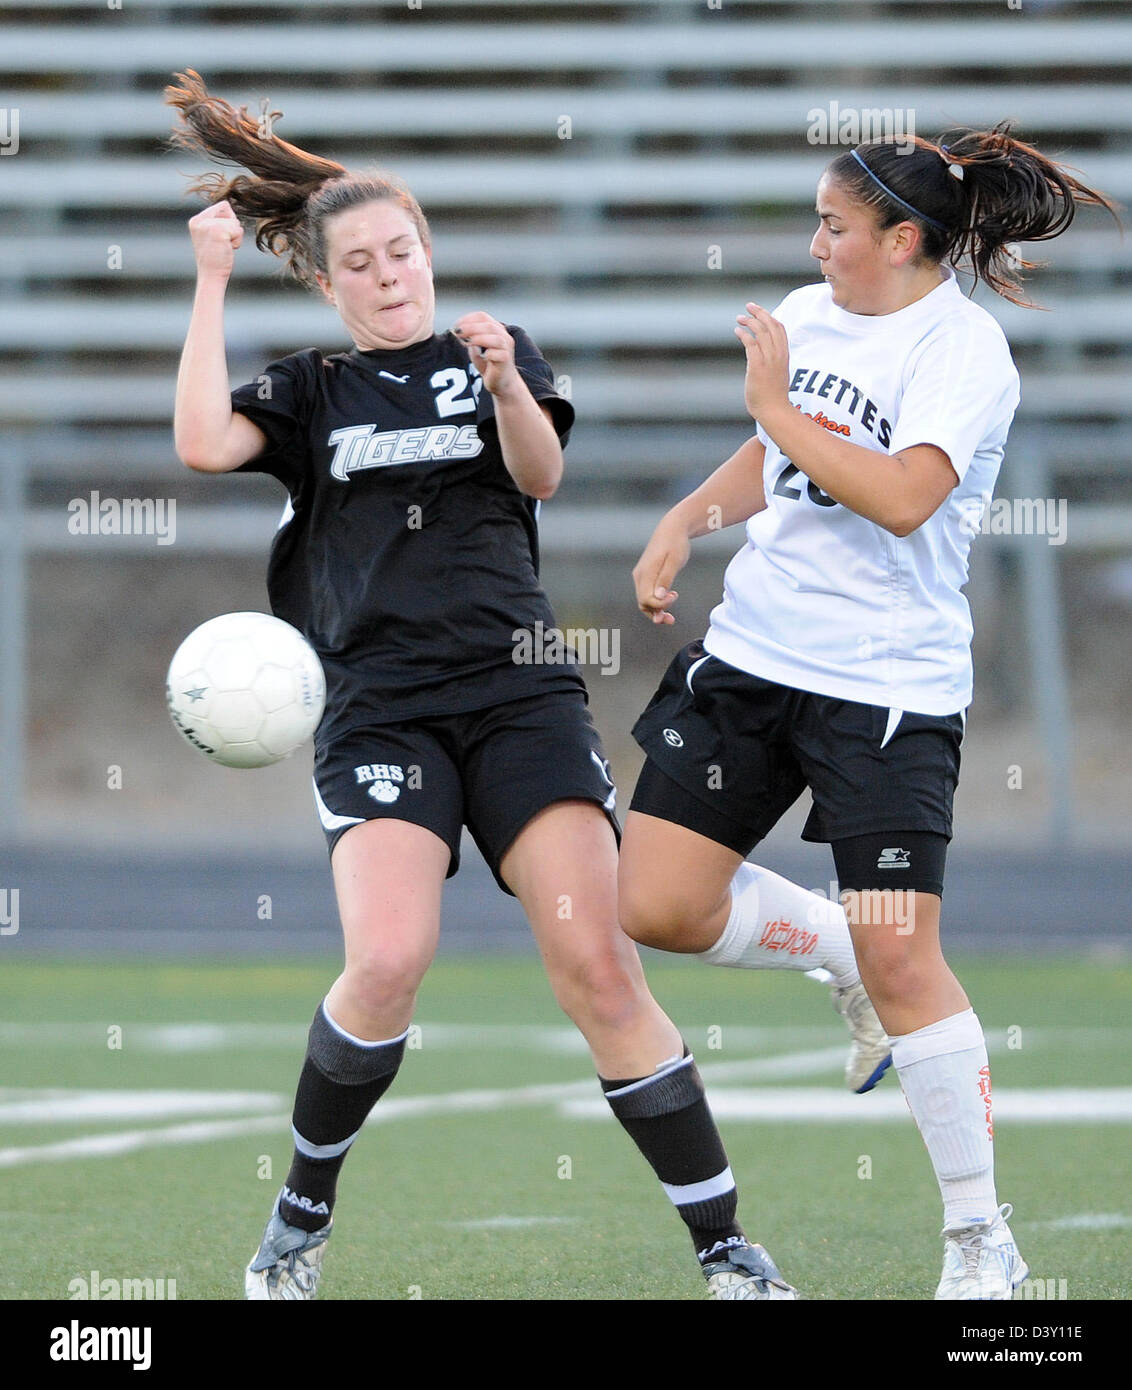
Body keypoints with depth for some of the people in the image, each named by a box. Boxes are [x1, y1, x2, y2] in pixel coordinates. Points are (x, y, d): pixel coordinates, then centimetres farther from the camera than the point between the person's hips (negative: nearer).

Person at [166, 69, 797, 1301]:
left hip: (519, 693, 0)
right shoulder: (309, 393, 15)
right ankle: (302, 1217, 2)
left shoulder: (494, 357, 15)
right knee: (387, 962, -21)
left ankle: (725, 1251, -7)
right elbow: (201, 445, -4)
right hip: (380, 712, 0)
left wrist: (505, 385, -23)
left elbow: (541, 472, -3)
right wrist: (212, 283, 0)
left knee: (598, 966, -12)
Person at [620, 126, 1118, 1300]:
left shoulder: (963, 348, -13)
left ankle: (980, 1237, 3)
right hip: (752, 651, 7)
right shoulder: (807, 314, 8)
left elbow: (903, 497, -28)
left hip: (887, 686, -7)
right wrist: (686, 522, 8)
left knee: (900, 959, -9)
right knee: (653, 906, 1)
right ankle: (835, 952, 28)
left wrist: (778, 406, -20)